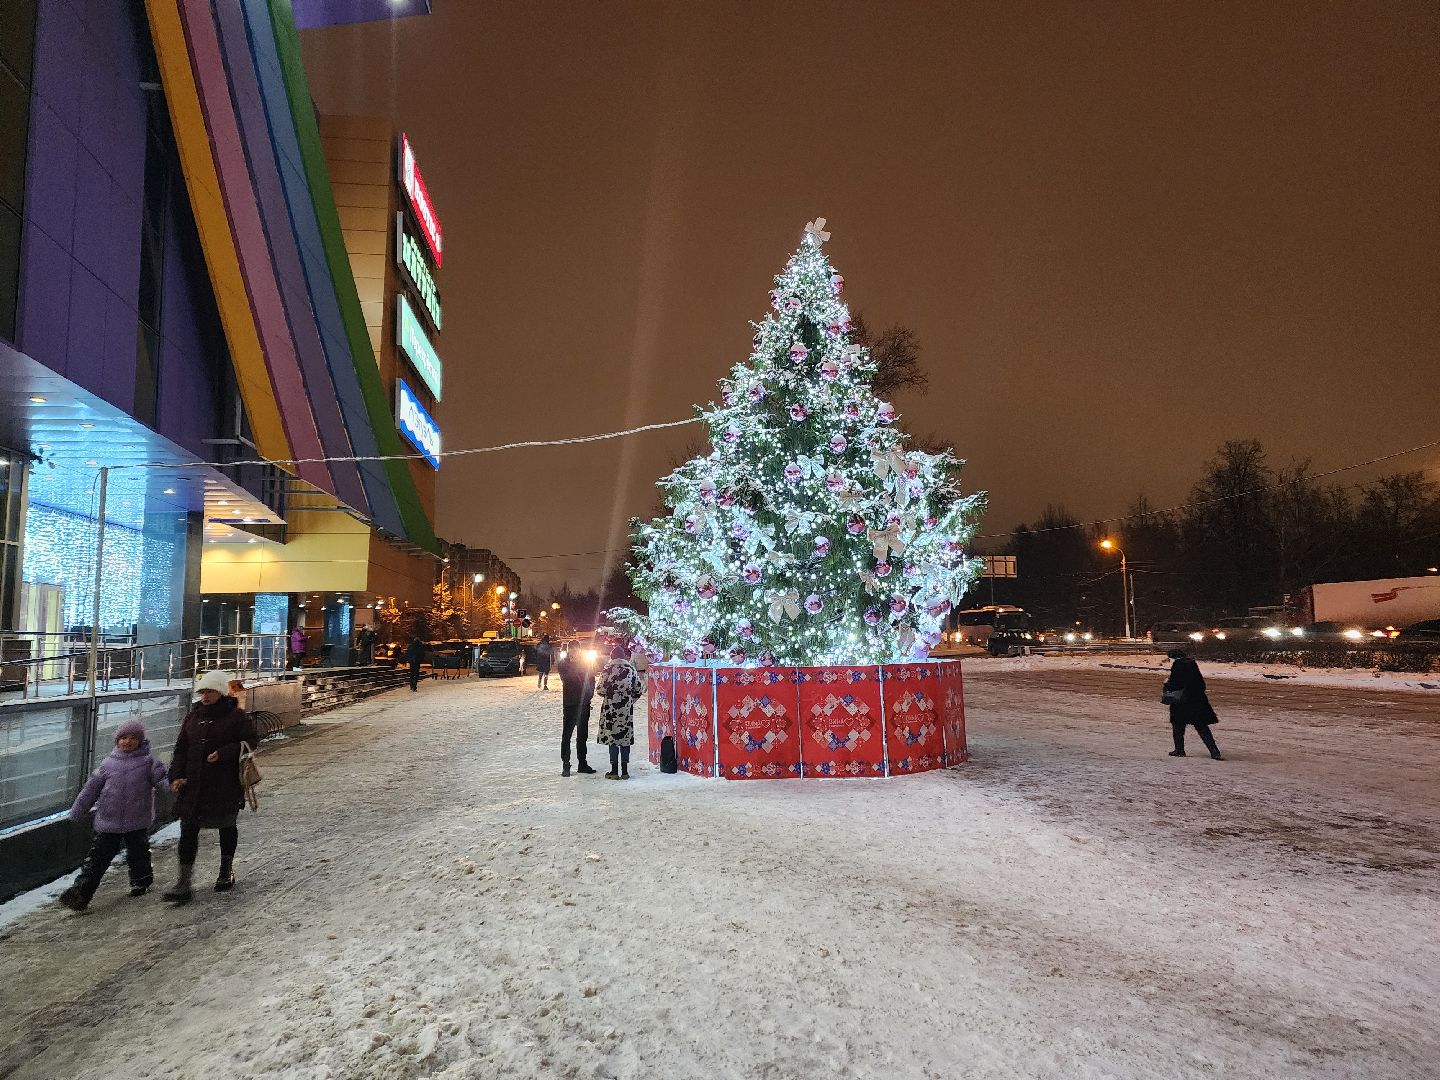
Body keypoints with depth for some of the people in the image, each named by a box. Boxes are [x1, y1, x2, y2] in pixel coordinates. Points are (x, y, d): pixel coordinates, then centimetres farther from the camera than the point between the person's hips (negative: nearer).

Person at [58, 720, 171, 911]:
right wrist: (78, 811, 13)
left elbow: (161, 780, -10)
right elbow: (92, 788, 9)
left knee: (138, 854, 12)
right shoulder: (108, 764, 2)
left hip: (137, 823, -1)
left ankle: (141, 882, 32)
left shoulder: (147, 763, -3)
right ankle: (80, 892, 4)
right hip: (108, 822, 1)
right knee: (98, 857, 0)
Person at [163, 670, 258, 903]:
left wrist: (223, 754, -23)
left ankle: (227, 871, 32)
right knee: (188, 830, -1)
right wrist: (176, 775, -1)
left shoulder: (236, 716, -8)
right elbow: (181, 749, 11)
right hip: (193, 785, 4)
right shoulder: (193, 715, 8)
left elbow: (250, 742, -11)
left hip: (225, 785, -4)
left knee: (226, 826, 13)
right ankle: (183, 883, 4)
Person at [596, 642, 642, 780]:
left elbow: (601, 690, -10)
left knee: (612, 738, 4)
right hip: (627, 709, 3)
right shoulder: (631, 669, 1)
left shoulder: (608, 669, -9)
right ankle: (625, 771, 12)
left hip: (611, 708, -3)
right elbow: (639, 689, 5)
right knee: (625, 738, 9)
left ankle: (614, 771, 6)